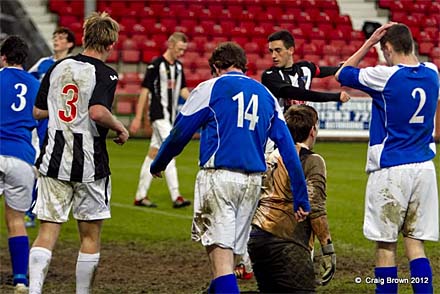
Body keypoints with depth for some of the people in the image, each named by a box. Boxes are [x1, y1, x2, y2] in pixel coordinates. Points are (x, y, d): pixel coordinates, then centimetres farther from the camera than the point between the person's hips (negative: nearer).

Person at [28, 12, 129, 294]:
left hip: (54, 161, 4)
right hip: (90, 164, -4)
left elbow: (38, 111, 12)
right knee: (90, 236, 9)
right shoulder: (105, 74, -8)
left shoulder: (58, 67, 8)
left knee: (47, 232, 2)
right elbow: (98, 112, -24)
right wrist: (121, 128, -7)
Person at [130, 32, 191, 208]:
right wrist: (138, 118, -11)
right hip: (159, 114, -8)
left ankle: (140, 196, 14)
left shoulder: (179, 66, 11)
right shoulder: (156, 65, -11)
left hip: (171, 116, 8)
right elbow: (145, 90, -9)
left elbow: (182, 89, 19)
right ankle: (176, 197, -17)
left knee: (154, 153, 10)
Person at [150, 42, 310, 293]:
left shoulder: (210, 89, 2)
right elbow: (288, 148, 11)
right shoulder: (266, 95, 15)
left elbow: (179, 133, 2)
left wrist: (158, 164, 20)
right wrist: (301, 199, 12)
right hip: (253, 181, 5)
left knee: (220, 249, -8)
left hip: (219, 176, -5)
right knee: (233, 250, 15)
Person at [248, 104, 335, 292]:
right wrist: (328, 250, -8)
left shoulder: (273, 156, 19)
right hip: (285, 243, -8)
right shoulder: (312, 161, -3)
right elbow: (315, 208, -10)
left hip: (256, 236, 8)